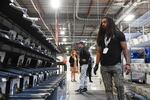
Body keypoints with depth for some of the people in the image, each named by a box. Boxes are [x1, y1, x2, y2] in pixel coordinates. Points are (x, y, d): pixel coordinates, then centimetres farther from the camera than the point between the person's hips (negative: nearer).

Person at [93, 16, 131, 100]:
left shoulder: (118, 34, 4)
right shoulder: (101, 36, 17)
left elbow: (125, 49, -2)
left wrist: (128, 63, -13)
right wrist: (96, 64, 9)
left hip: (116, 65, -4)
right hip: (104, 66, 4)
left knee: (119, 86, -8)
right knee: (108, 88, 4)